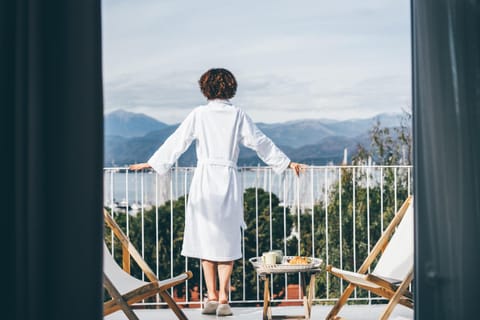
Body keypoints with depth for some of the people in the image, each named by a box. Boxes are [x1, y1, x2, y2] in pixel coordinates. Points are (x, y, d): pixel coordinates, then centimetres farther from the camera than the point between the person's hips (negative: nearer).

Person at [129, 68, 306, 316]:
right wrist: (287, 163, 19)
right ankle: (223, 298, 3)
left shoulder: (198, 114, 0)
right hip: (228, 179, 1)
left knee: (206, 238, 8)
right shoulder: (238, 115, 3)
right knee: (227, 240, 7)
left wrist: (152, 163, 17)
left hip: (204, 179, -1)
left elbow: (176, 142, 5)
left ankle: (211, 296, 7)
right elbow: (260, 142, 8)